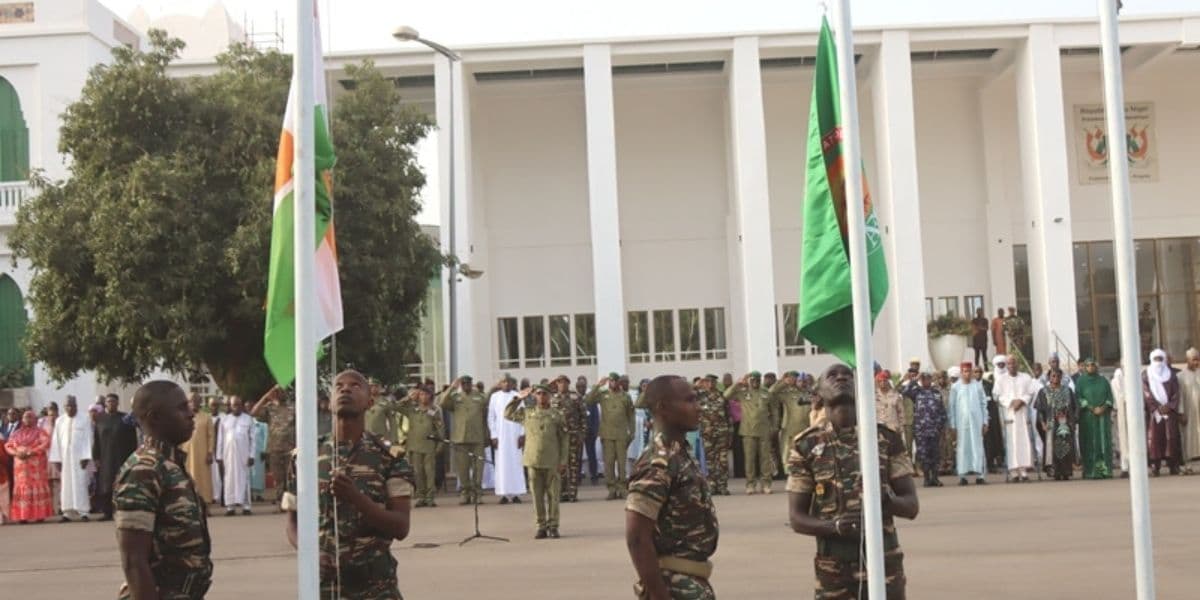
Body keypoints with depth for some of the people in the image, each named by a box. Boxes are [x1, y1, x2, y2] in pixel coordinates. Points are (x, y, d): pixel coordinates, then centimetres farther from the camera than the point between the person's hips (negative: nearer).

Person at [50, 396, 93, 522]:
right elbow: (56, 440, 7)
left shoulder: (85, 419, 1)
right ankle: (67, 512, 3)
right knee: (66, 484, 2)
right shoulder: (60, 421, 9)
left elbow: (87, 439, -3)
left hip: (79, 455, -3)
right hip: (64, 456, 3)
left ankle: (82, 511, -4)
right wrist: (57, 458, 0)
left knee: (80, 483, -5)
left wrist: (86, 457, -11)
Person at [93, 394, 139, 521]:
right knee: (105, 485, 0)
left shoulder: (125, 419, 1)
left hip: (121, 457, -2)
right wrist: (96, 457, -4)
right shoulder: (99, 418, 5)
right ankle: (108, 512, 5)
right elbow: (96, 440, 3)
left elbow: (132, 440, -1)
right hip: (104, 458, 2)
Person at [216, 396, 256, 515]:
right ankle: (230, 506, 0)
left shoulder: (249, 419, 5)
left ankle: (245, 505, -1)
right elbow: (220, 439, 8)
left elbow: (252, 438, 3)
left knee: (244, 478, -1)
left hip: (243, 454, -1)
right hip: (228, 454, 1)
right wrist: (219, 456, 3)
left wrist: (252, 455, -4)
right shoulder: (224, 419, 8)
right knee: (229, 478, -1)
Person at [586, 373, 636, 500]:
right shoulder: (602, 394, 5)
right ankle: (611, 489, 5)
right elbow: (587, 400, -9)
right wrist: (597, 386, -11)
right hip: (607, 435, 0)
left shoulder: (625, 396, 7)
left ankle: (621, 489, 6)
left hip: (621, 435, 0)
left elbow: (631, 416, 10)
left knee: (621, 462, 0)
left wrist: (631, 432, 5)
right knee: (608, 462, 0)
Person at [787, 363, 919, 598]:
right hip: (833, 567, -1)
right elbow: (797, 517, 0)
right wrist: (835, 526, -20)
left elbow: (911, 505, 4)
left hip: (883, 561, 1)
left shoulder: (886, 439, 2)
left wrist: (888, 500, -20)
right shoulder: (807, 447, -1)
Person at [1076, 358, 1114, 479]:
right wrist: (1092, 408, -14)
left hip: (1103, 416, 3)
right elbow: (1079, 398, -4)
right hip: (1087, 417, -3)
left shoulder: (1103, 381, 11)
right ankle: (1091, 471, -5)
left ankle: (1105, 469, 0)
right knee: (1090, 443, -5)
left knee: (1104, 441, -1)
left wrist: (1103, 407, -11)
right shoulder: (1081, 381, 4)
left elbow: (1110, 397, 7)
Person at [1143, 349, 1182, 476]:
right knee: (1155, 437, -6)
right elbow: (1146, 393, -3)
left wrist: (1170, 406, -11)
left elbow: (1176, 392, 4)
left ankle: (1173, 465, -3)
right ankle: (1155, 466, -7)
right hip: (1153, 411, -1)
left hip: (1170, 410, 1)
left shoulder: (1171, 374, 11)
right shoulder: (1146, 375, 7)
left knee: (1171, 436, -4)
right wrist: (1157, 407, -13)